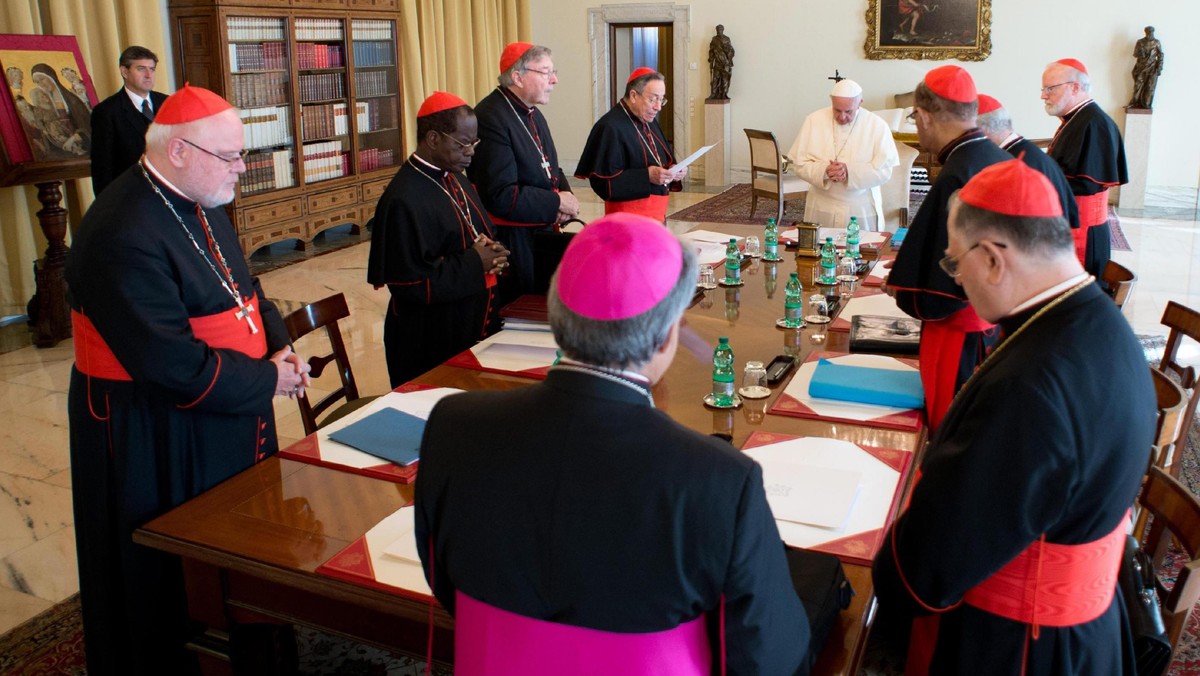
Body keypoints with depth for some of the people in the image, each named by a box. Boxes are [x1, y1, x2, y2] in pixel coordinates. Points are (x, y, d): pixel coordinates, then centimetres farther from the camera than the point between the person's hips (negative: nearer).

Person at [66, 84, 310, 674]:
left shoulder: (200, 205, 4)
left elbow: (242, 286, 16)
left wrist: (278, 343, -2)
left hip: (230, 423, 9)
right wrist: (267, 380, -18)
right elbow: (174, 365, -29)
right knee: (178, 578, 10)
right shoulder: (123, 236, -26)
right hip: (156, 442, -9)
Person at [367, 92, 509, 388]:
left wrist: (491, 255, -5)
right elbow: (410, 285, -22)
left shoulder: (456, 181, 7)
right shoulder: (404, 200, -20)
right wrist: (474, 263, -19)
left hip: (475, 332, 8)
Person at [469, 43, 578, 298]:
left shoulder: (533, 114, 11)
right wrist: (557, 202, -17)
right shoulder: (491, 118, -21)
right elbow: (501, 197, -26)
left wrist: (567, 196, -3)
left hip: (545, 231, 9)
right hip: (513, 242, -9)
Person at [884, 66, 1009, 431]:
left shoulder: (954, 180, -25)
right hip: (999, 322, 9)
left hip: (963, 339, -9)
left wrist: (900, 287, -5)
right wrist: (916, 268, 15)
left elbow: (936, 297, -25)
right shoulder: (1001, 161, 1)